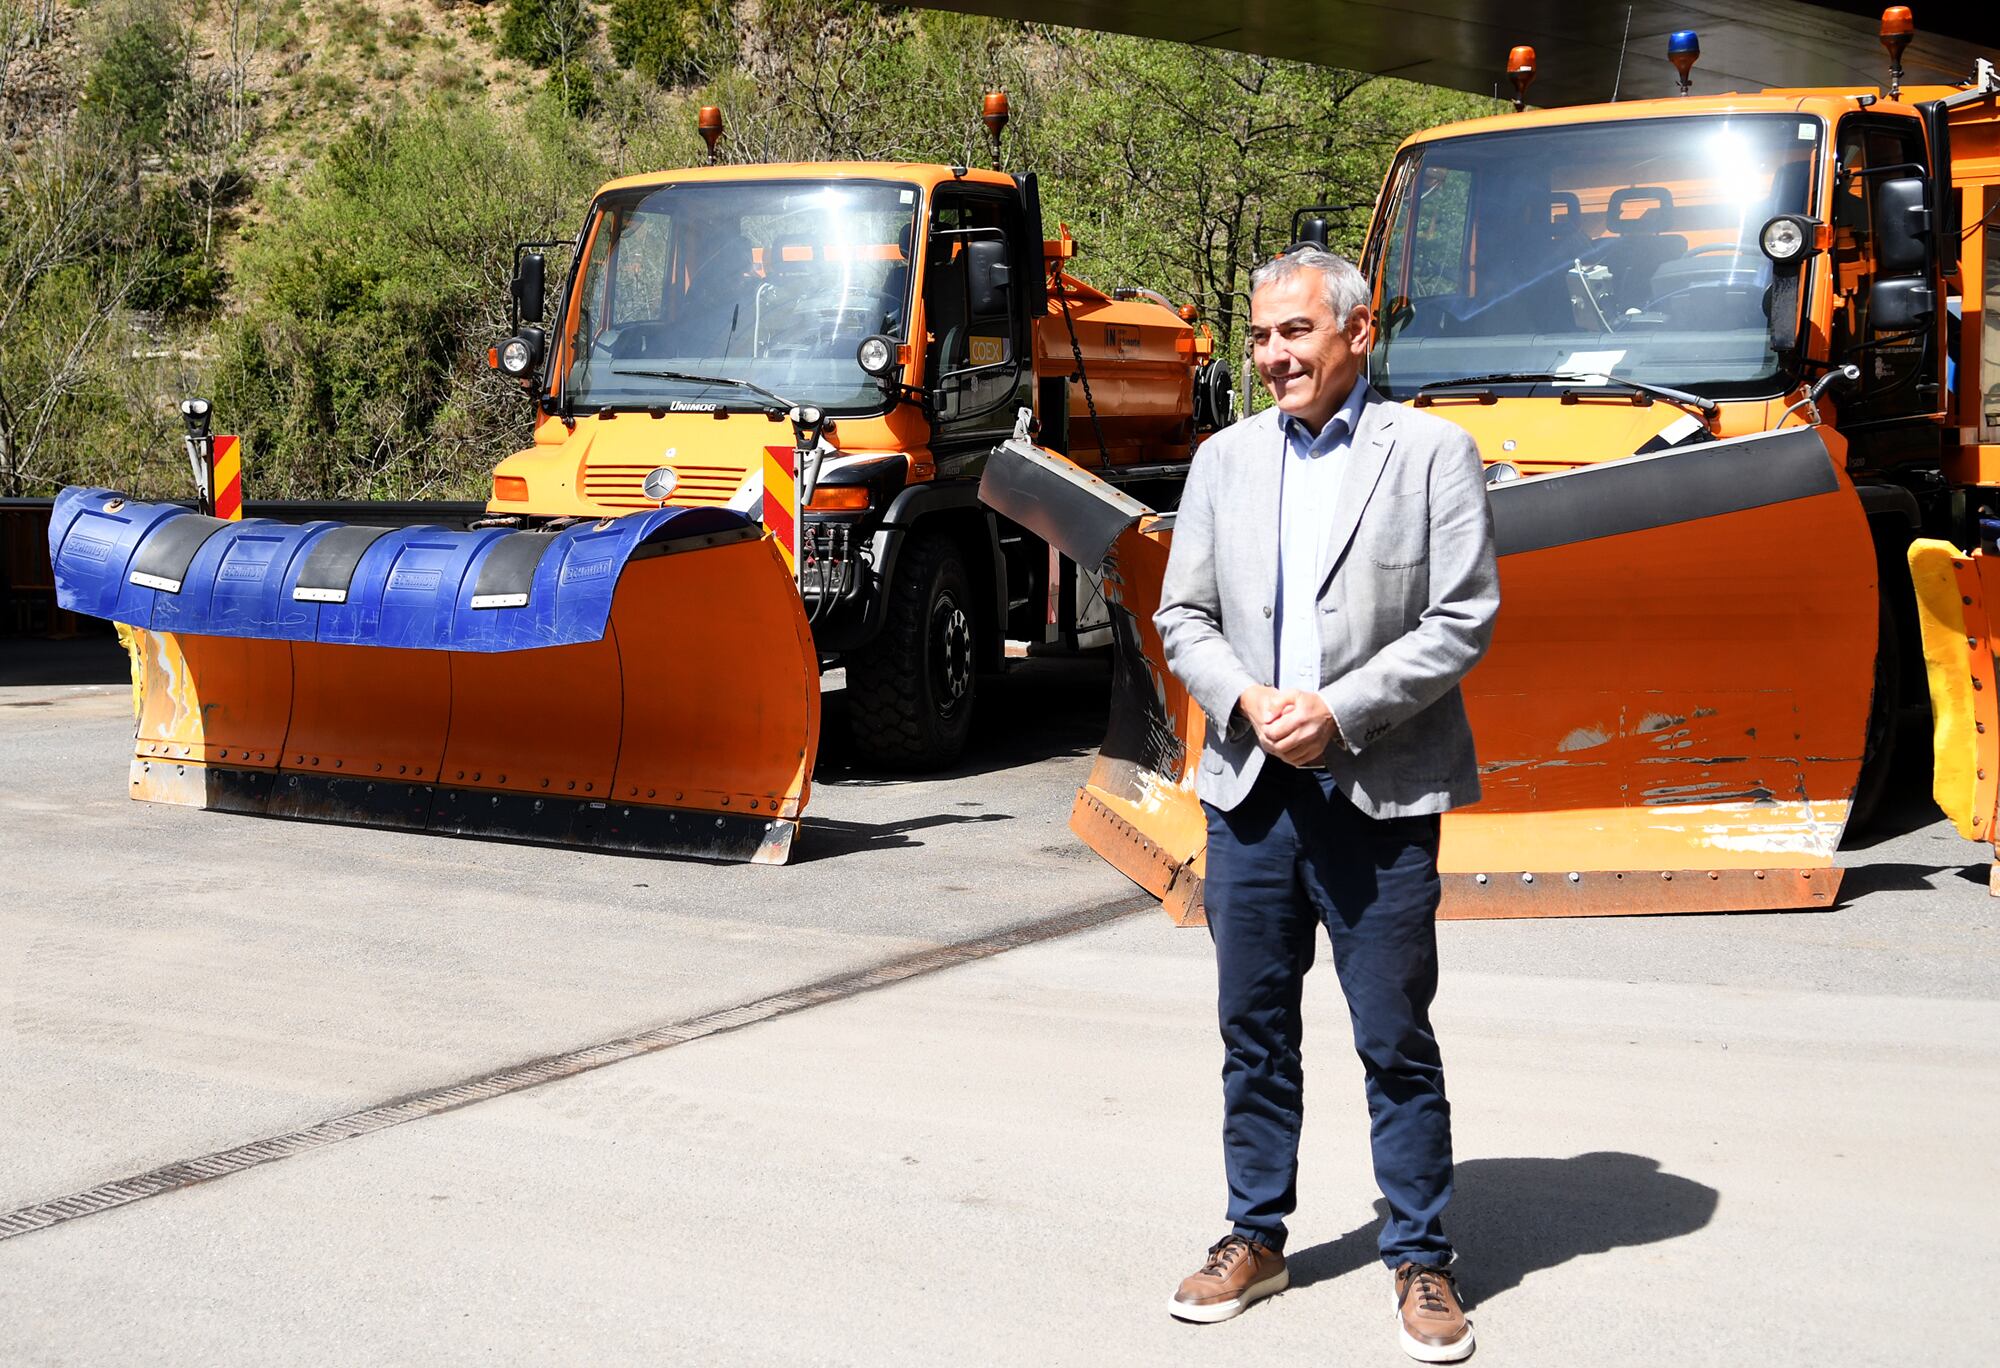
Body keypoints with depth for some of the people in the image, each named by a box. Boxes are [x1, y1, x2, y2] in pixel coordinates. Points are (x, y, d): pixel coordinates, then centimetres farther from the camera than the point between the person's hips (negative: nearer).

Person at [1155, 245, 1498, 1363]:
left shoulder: (1433, 451, -2)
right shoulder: (1225, 461, 11)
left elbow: (1465, 618, -7)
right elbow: (1182, 617, 11)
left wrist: (1339, 711, -14)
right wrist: (1246, 700, -8)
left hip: (1378, 794, -4)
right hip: (1251, 788, 4)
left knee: (1397, 1038, 1)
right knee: (1255, 1030, 12)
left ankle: (1422, 1260, 15)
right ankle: (1257, 1239, 26)